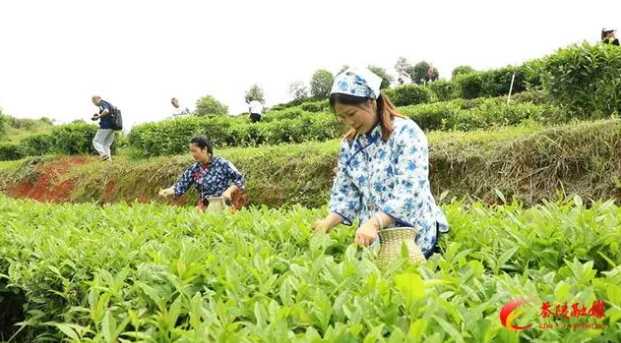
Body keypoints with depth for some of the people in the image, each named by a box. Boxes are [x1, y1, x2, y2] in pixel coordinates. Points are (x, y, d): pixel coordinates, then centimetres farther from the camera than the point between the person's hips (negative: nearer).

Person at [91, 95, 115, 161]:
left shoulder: (102, 104, -7)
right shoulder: (108, 104, 22)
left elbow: (106, 111, -27)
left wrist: (98, 116, -14)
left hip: (105, 127, -9)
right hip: (111, 127, 9)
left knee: (96, 141, -1)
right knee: (106, 144, 13)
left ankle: (103, 154, -18)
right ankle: (108, 159, 5)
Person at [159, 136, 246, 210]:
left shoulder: (222, 164, -7)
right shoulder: (194, 169, 5)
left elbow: (240, 179, -6)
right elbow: (181, 185, 0)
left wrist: (229, 191, -21)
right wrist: (167, 191, -17)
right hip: (206, 208, 2)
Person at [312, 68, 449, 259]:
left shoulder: (406, 132, -13)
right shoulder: (349, 145, 6)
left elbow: (409, 192, -23)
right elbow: (345, 192, 8)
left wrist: (374, 223, -33)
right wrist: (329, 222, -11)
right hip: (374, 241, 5)